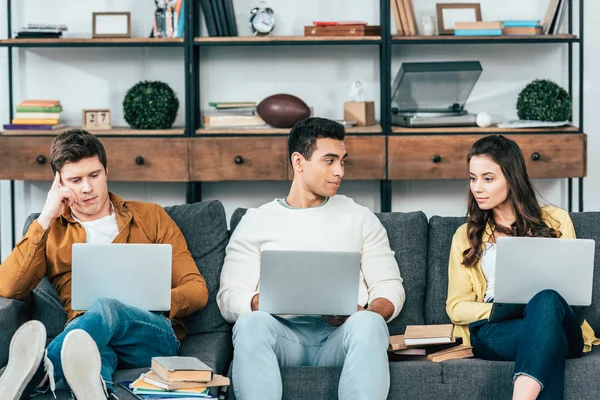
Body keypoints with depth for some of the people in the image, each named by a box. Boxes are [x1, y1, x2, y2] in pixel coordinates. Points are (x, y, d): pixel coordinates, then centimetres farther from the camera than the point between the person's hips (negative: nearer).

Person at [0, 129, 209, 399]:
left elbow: (197, 290, 15)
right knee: (94, 350, -40)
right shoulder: (51, 231, 23)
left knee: (106, 308, -38)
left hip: (154, 336, -1)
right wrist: (44, 221, 4)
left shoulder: (151, 217, 22)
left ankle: (33, 376, -62)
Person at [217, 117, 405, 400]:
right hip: (284, 332, 0)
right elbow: (229, 298, 7)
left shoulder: (360, 218, 18)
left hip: (342, 334, 1)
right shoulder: (256, 222, 15)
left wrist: (366, 313, -11)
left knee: (368, 323, -35)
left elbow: (390, 288, 13)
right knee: (251, 323, -35)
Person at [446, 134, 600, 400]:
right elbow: (456, 307, 13)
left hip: (561, 322, 0)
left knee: (547, 300, -39)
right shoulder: (465, 236, 21)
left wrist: (540, 307, -8)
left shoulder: (556, 220, 19)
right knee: (548, 337, -37)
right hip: (493, 330, 0)